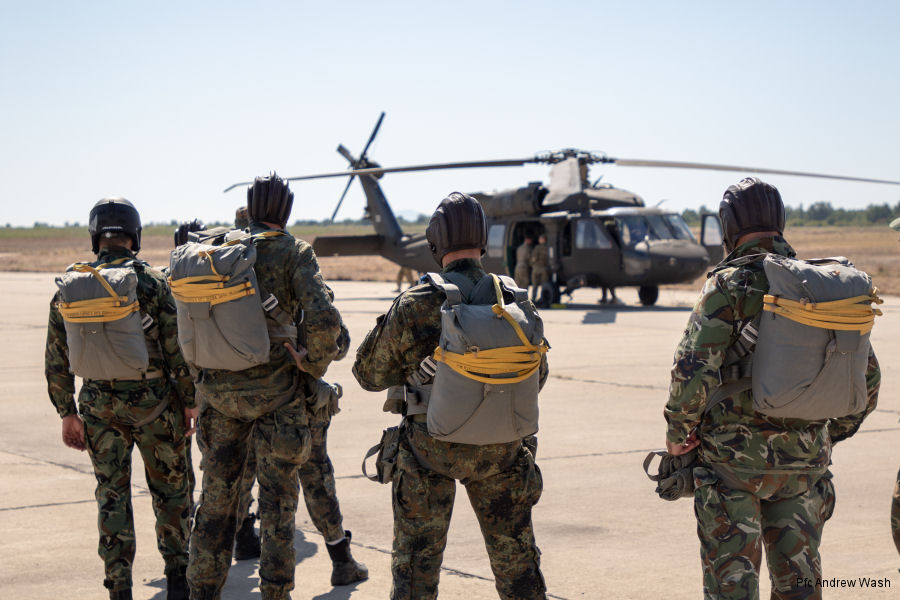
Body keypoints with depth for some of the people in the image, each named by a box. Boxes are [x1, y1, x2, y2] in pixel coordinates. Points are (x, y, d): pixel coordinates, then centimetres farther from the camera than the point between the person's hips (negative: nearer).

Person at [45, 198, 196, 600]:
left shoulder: (69, 288, -1)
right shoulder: (151, 282, -10)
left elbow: (57, 362, 3)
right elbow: (178, 350, -10)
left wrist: (68, 414, 11)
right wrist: (191, 400, -1)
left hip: (99, 406, 2)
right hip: (153, 402, -2)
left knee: (112, 497, 10)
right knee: (170, 490, 14)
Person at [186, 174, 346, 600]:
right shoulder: (294, 253, -8)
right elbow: (324, 320, -21)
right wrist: (315, 363, -5)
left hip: (220, 390, 4)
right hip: (276, 393, -3)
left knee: (216, 497, 14)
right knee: (277, 500, 6)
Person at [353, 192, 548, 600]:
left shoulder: (413, 306, -16)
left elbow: (371, 375, -4)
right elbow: (535, 378, 6)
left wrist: (388, 322, 8)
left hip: (430, 448, -2)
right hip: (499, 453, 2)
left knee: (415, 564, 10)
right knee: (516, 559, 16)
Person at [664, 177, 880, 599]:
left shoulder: (728, 284, -10)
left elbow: (693, 370, -19)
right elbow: (866, 377, 10)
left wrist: (678, 434, -4)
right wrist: (833, 434, 22)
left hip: (733, 457, -5)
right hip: (804, 461, 5)